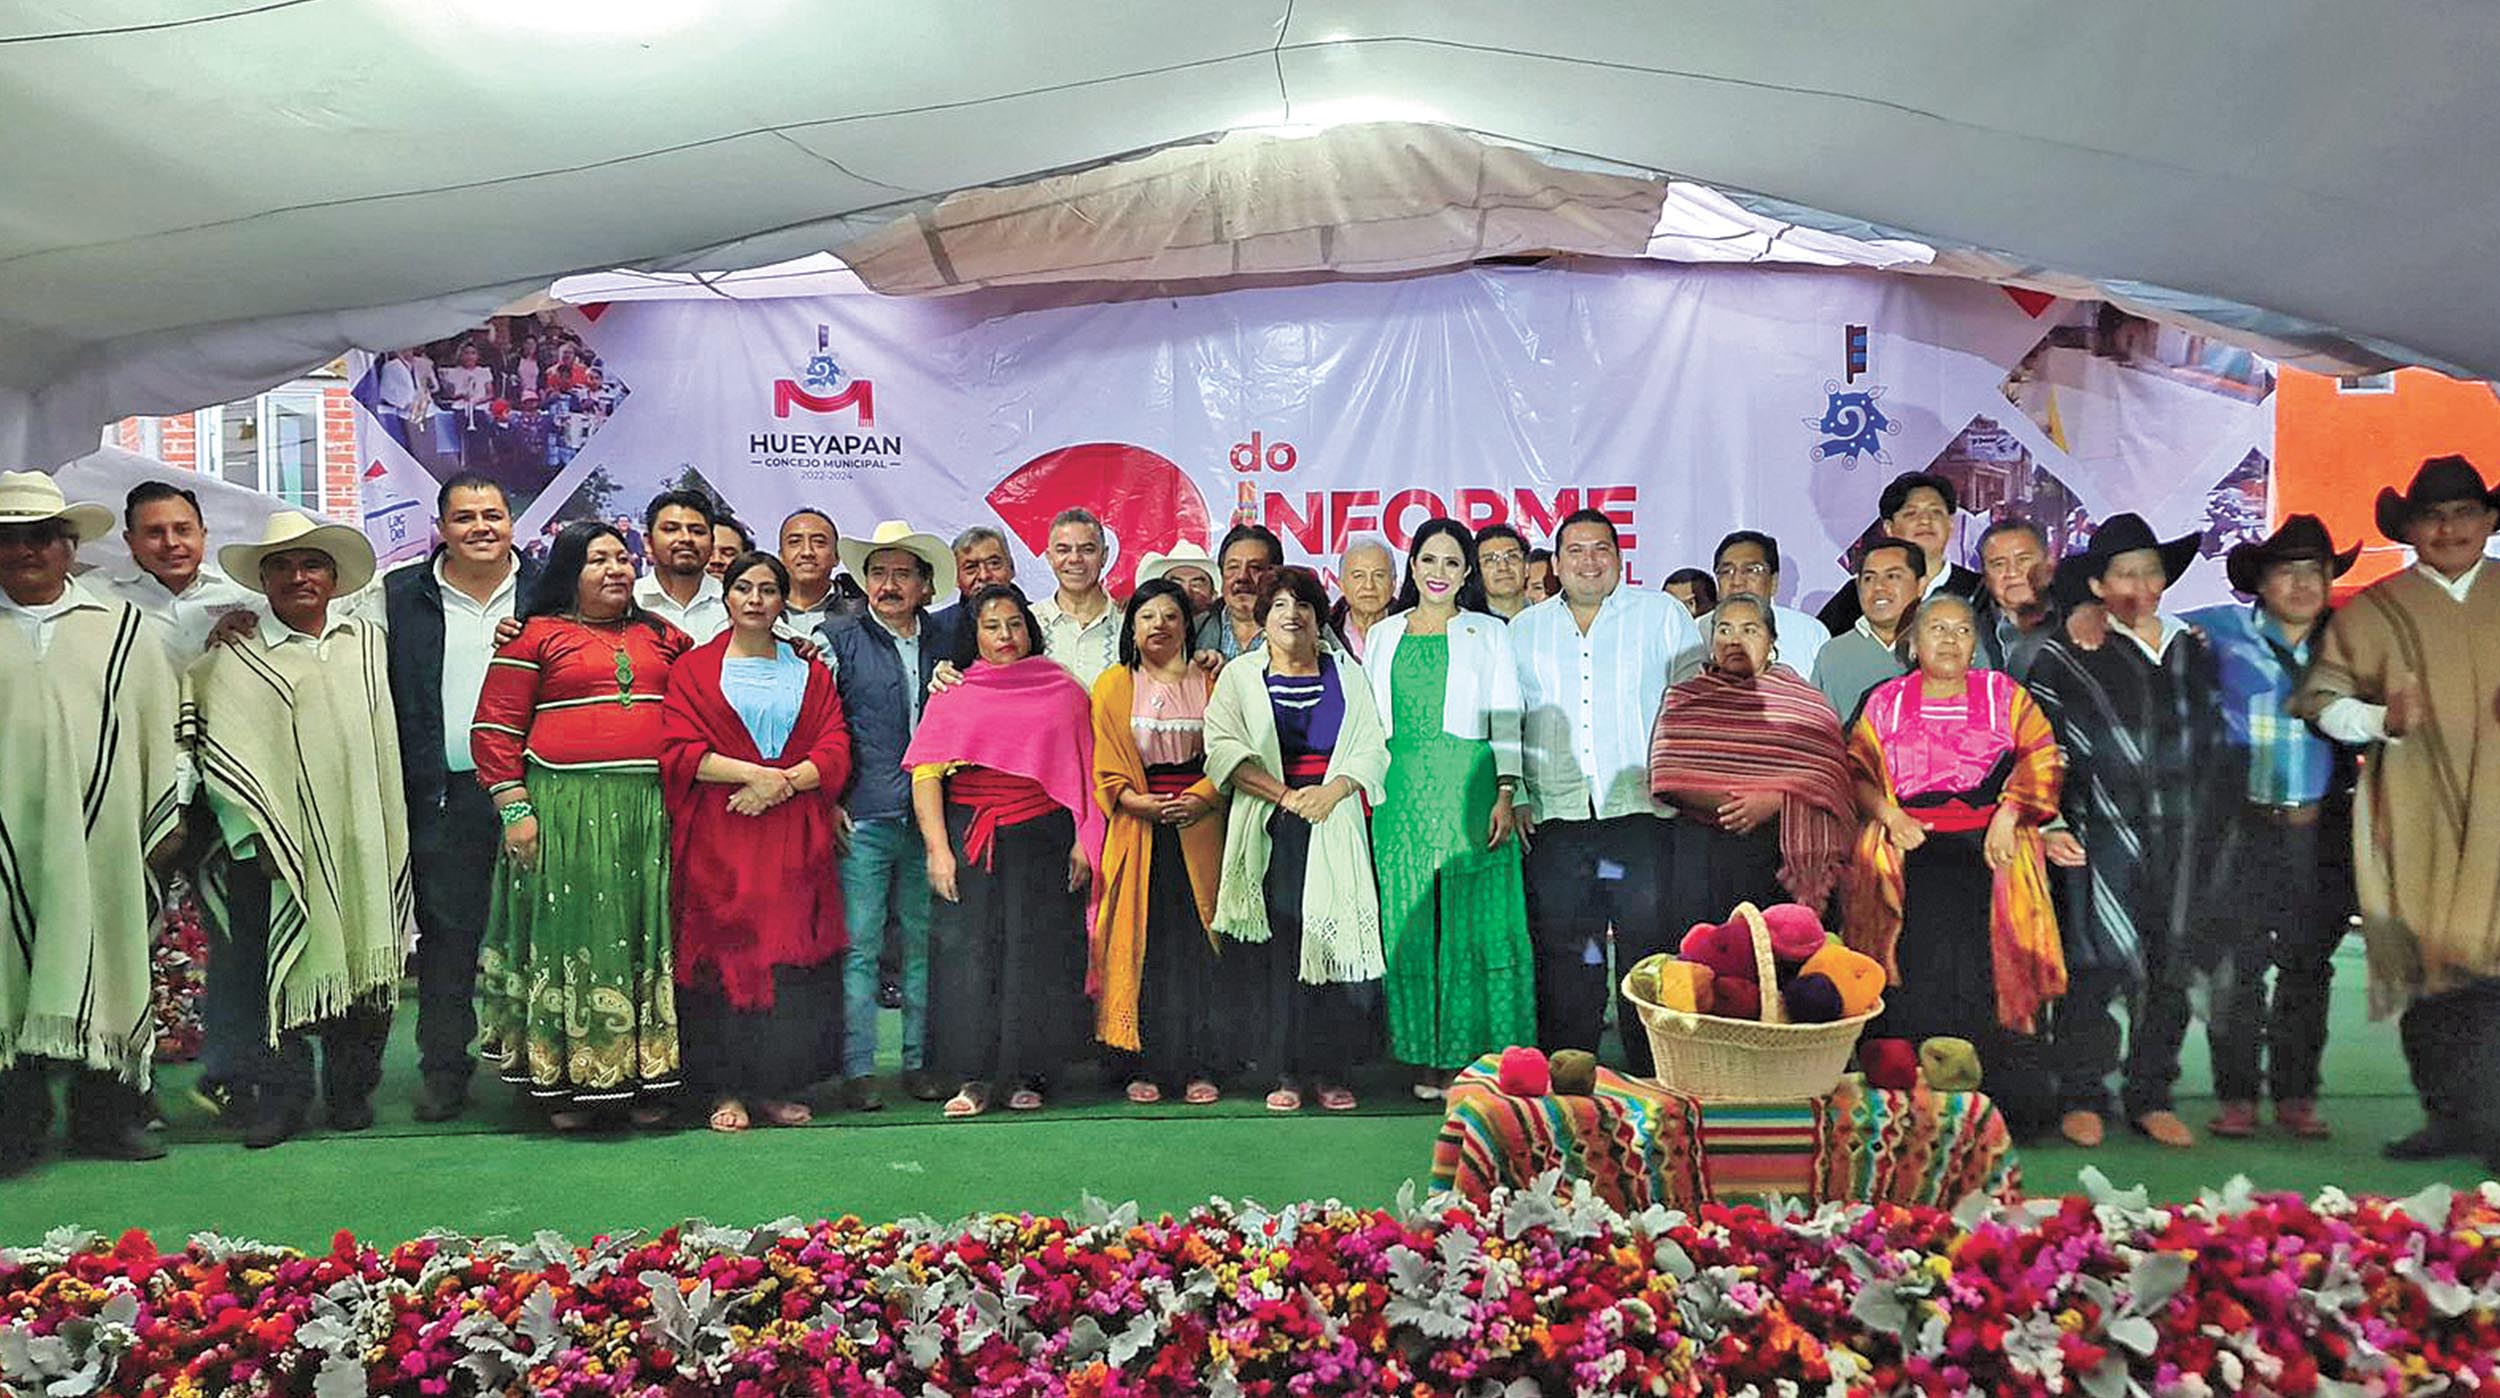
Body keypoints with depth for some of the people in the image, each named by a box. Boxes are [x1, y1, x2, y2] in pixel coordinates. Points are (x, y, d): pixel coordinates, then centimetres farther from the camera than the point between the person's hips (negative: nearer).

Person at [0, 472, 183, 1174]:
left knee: (102, 964, 4)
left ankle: (105, 1114, 13)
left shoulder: (121, 626, 9)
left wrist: (165, 819, 5)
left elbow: (159, 724, 8)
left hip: (101, 837, 0)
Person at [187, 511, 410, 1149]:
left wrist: (391, 832, 13)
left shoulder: (368, 642, 15)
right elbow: (223, 752, -4)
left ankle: (351, 1090, 17)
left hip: (361, 845, 3)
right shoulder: (235, 658, 3)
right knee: (282, 969, -1)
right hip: (278, 848, -3)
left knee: (363, 960, 5)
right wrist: (258, 836, -13)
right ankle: (282, 1095, 9)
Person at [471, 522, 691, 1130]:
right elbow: (494, 729, -1)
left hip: (650, 808, 3)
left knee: (645, 936, 4)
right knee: (569, 933, 0)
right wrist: (515, 809, -8)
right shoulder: (538, 636, 3)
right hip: (565, 810, -3)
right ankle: (568, 1085, 8)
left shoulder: (663, 638, 16)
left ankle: (646, 1079, 12)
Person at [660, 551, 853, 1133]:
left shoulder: (810, 673, 15)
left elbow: (834, 752, 5)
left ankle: (778, 1085, 9)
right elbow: (680, 751, -3)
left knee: (792, 953, 0)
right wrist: (754, 773, -14)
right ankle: (726, 1090, 4)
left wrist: (783, 783, -11)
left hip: (794, 837, 2)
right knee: (724, 952, -4)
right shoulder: (694, 669, 9)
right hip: (718, 839, -2)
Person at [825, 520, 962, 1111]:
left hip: (929, 817, 3)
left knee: (924, 943, 7)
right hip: (863, 818, -3)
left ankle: (919, 1061, 17)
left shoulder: (945, 636, 12)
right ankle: (857, 1069, 5)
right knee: (858, 946, -2)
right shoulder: (841, 639, 3)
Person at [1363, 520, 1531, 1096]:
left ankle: (1472, 1052, 3)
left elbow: (1506, 719, 3)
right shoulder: (1384, 634, 15)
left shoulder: (1489, 633, 9)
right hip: (1402, 790, 2)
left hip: (1470, 787, -2)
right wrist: (1369, 788, 6)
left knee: (1475, 916, -4)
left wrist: (1505, 794, -7)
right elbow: (1373, 720, 14)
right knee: (1411, 918, 2)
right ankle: (1426, 1055, 9)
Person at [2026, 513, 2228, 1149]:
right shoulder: (2066, 656, 2)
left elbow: (2213, 741, 22)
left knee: (2172, 968, 7)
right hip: (2102, 832, -4)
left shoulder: (2194, 651, 16)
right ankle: (2081, 1097, 4)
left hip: (2183, 835, 4)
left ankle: (2151, 1097, 18)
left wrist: (2207, 825, 16)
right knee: (2099, 965, -8)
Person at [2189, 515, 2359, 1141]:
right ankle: (2237, 1095, 4)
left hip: (2320, 829, 3)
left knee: (2308, 964, 7)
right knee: (2240, 961, -5)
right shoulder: (2226, 631, 3)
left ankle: (2296, 1094, 16)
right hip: (2248, 825, -3)